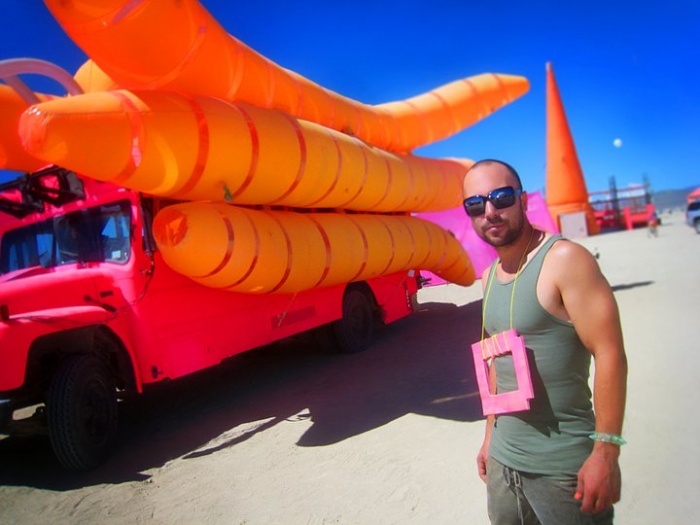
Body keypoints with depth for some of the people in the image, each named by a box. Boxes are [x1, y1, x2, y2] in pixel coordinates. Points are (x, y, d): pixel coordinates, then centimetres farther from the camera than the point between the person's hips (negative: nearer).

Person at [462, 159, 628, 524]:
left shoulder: (564, 259, -14)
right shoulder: (490, 276, 7)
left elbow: (609, 354, -17)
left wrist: (606, 452, -20)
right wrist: (490, 436, 16)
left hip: (563, 467, -6)